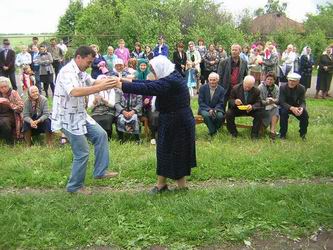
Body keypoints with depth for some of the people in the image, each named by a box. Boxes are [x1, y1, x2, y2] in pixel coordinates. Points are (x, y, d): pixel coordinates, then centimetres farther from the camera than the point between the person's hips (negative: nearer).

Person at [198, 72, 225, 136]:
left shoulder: (221, 90, 0)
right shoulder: (203, 88, -2)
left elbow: (221, 103, -1)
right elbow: (201, 102, -5)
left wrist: (215, 110, -22)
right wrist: (209, 109, -20)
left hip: (217, 109, 1)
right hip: (205, 109, -1)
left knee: (220, 116, -32)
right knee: (206, 115, -35)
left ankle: (215, 129, -3)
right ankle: (213, 131, -14)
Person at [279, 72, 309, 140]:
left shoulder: (301, 88, -10)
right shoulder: (283, 87, -19)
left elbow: (302, 101, -13)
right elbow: (282, 102, -25)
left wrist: (301, 108, -38)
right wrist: (291, 108, -42)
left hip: (296, 107, 2)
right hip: (285, 107, -2)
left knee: (305, 114, -24)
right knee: (283, 112, -34)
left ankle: (303, 134, 0)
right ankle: (282, 134, -18)